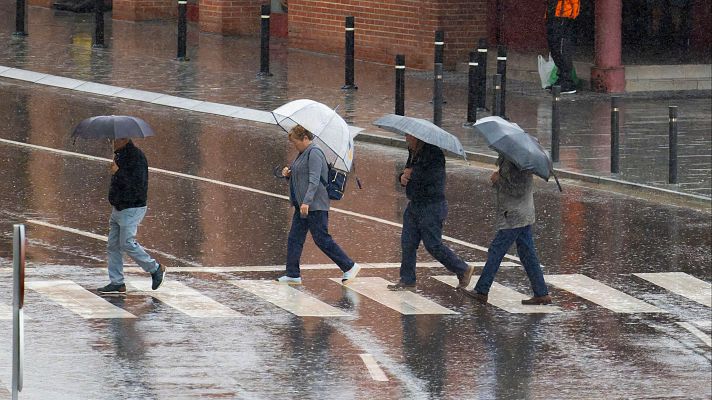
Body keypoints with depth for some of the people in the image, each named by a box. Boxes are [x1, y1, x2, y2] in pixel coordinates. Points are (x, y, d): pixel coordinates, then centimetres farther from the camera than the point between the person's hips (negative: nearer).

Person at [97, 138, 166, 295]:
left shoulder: (136, 157, -17)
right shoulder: (119, 155, 13)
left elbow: (138, 185, -26)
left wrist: (118, 172, -24)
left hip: (132, 209, -10)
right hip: (118, 209, 10)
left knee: (127, 243, -11)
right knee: (113, 246, 6)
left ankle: (156, 269, 6)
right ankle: (116, 283, 9)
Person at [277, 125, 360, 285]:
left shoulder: (314, 153, -15)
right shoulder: (302, 154, 16)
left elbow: (314, 180, -23)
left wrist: (306, 202, -31)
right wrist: (288, 173, 5)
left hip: (315, 206, -10)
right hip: (302, 206, 10)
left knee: (322, 239, -7)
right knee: (294, 238, 7)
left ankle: (350, 267, 0)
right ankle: (293, 275, 10)